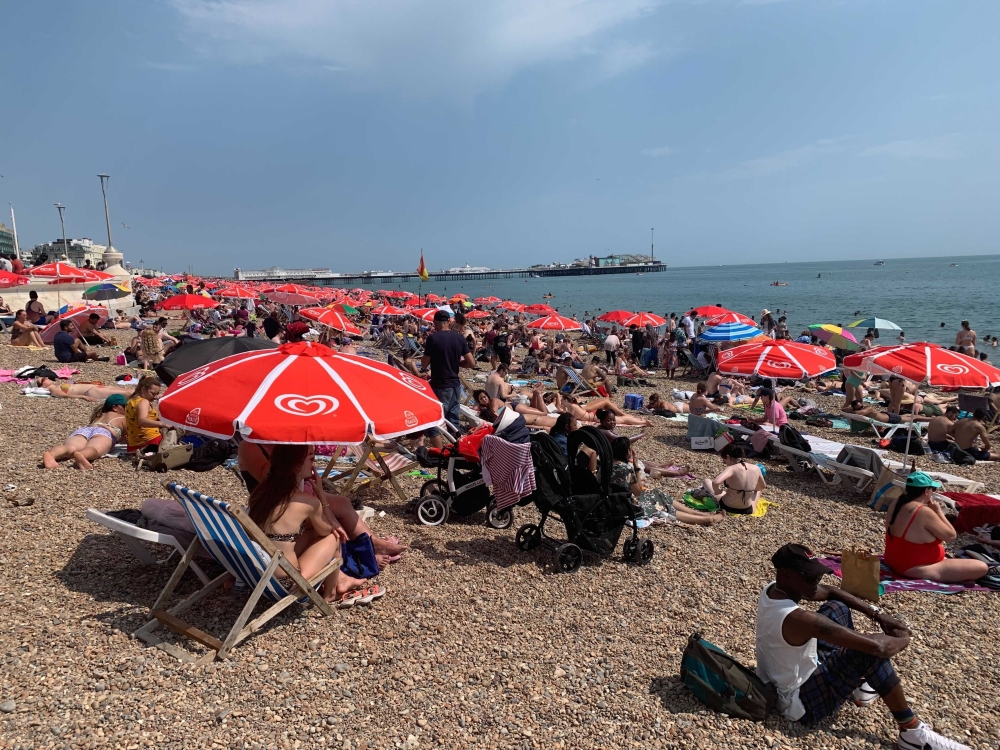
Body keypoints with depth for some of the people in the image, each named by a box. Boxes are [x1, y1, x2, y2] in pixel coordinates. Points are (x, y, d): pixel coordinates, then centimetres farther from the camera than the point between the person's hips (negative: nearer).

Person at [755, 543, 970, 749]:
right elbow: (877, 646, -33)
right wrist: (903, 638, -11)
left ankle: (862, 686, 29)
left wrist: (876, 613, -3)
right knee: (873, 652, -21)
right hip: (799, 702, -9)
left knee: (837, 607, 15)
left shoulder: (773, 589, -9)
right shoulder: (798, 619, -36)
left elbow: (829, 591, 7)